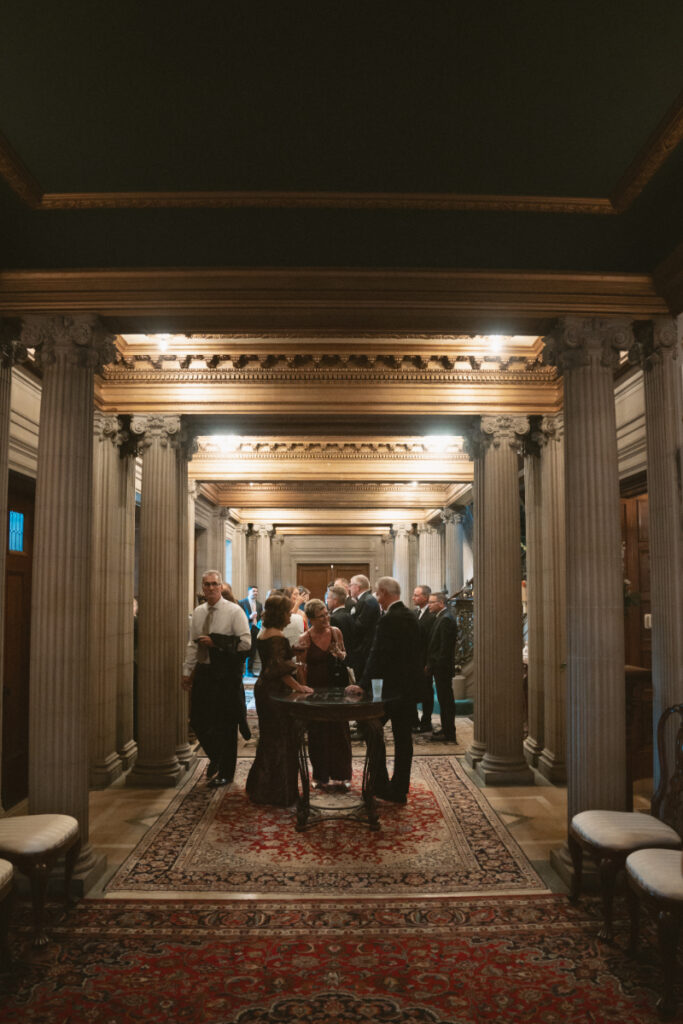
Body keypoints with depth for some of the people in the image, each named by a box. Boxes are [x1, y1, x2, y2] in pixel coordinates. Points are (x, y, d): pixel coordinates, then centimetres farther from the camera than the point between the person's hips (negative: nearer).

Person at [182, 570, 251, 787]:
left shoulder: (234, 612, -7)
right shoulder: (198, 612, 9)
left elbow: (245, 642, -13)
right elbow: (193, 644, 14)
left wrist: (216, 643, -17)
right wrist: (187, 671, 11)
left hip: (226, 673, -5)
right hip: (203, 671, 5)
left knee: (225, 724, 3)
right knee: (198, 721, 7)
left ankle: (225, 773, 19)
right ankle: (215, 757, 34)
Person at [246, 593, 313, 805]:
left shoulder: (264, 635, 10)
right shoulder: (278, 637, -19)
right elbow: (279, 667, -24)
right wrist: (297, 686, -20)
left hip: (263, 689, 10)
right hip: (275, 692, -10)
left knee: (269, 740, 20)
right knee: (281, 741, 1)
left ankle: (260, 789, 30)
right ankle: (279, 793, 10)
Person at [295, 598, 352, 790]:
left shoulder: (335, 632, -1)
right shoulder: (305, 638, -9)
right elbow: (302, 665, -4)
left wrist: (340, 655, -9)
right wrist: (299, 653, -22)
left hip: (335, 687, 2)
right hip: (315, 688, -2)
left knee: (340, 731, 5)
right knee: (317, 733, 7)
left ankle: (340, 775, 18)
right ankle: (320, 776, 22)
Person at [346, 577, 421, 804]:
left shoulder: (388, 620, -18)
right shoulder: (410, 617, 9)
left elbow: (378, 655, -21)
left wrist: (364, 685, -15)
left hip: (391, 686, -9)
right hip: (408, 687, 9)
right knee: (403, 736, 11)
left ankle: (380, 784, 7)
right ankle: (399, 790, 19)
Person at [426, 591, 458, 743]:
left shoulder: (446, 619, -17)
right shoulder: (441, 618, 14)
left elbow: (445, 648, -22)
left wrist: (434, 666, -19)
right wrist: (430, 665, 16)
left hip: (442, 668, -10)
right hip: (440, 668, 10)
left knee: (446, 700, -3)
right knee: (445, 700, 15)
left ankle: (449, 734, 3)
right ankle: (446, 729, 24)